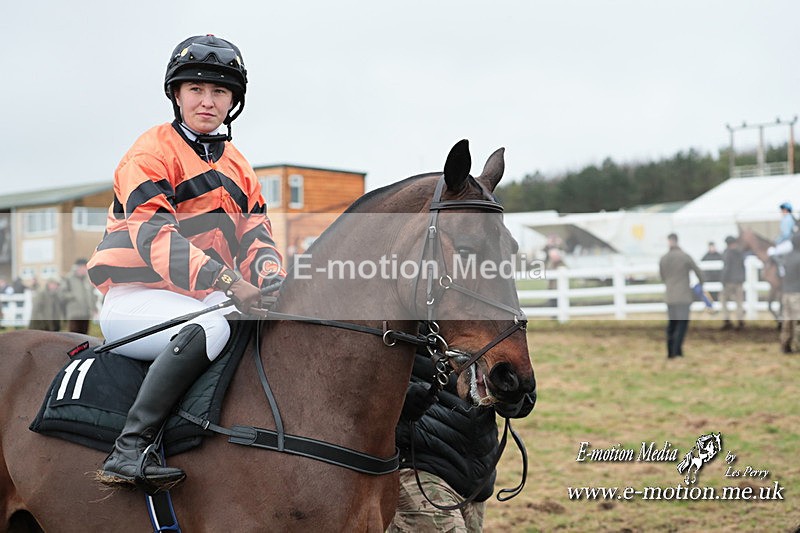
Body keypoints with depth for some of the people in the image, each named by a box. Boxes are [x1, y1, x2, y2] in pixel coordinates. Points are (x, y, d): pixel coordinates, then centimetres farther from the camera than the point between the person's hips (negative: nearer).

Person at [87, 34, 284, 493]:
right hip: (136, 298, -7)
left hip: (205, 298, 7)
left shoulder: (238, 167, 16)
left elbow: (256, 237, 7)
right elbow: (154, 235, -20)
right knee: (211, 327, -36)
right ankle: (131, 448, -37)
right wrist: (225, 278, -33)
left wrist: (272, 280, -17)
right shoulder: (153, 153, -6)